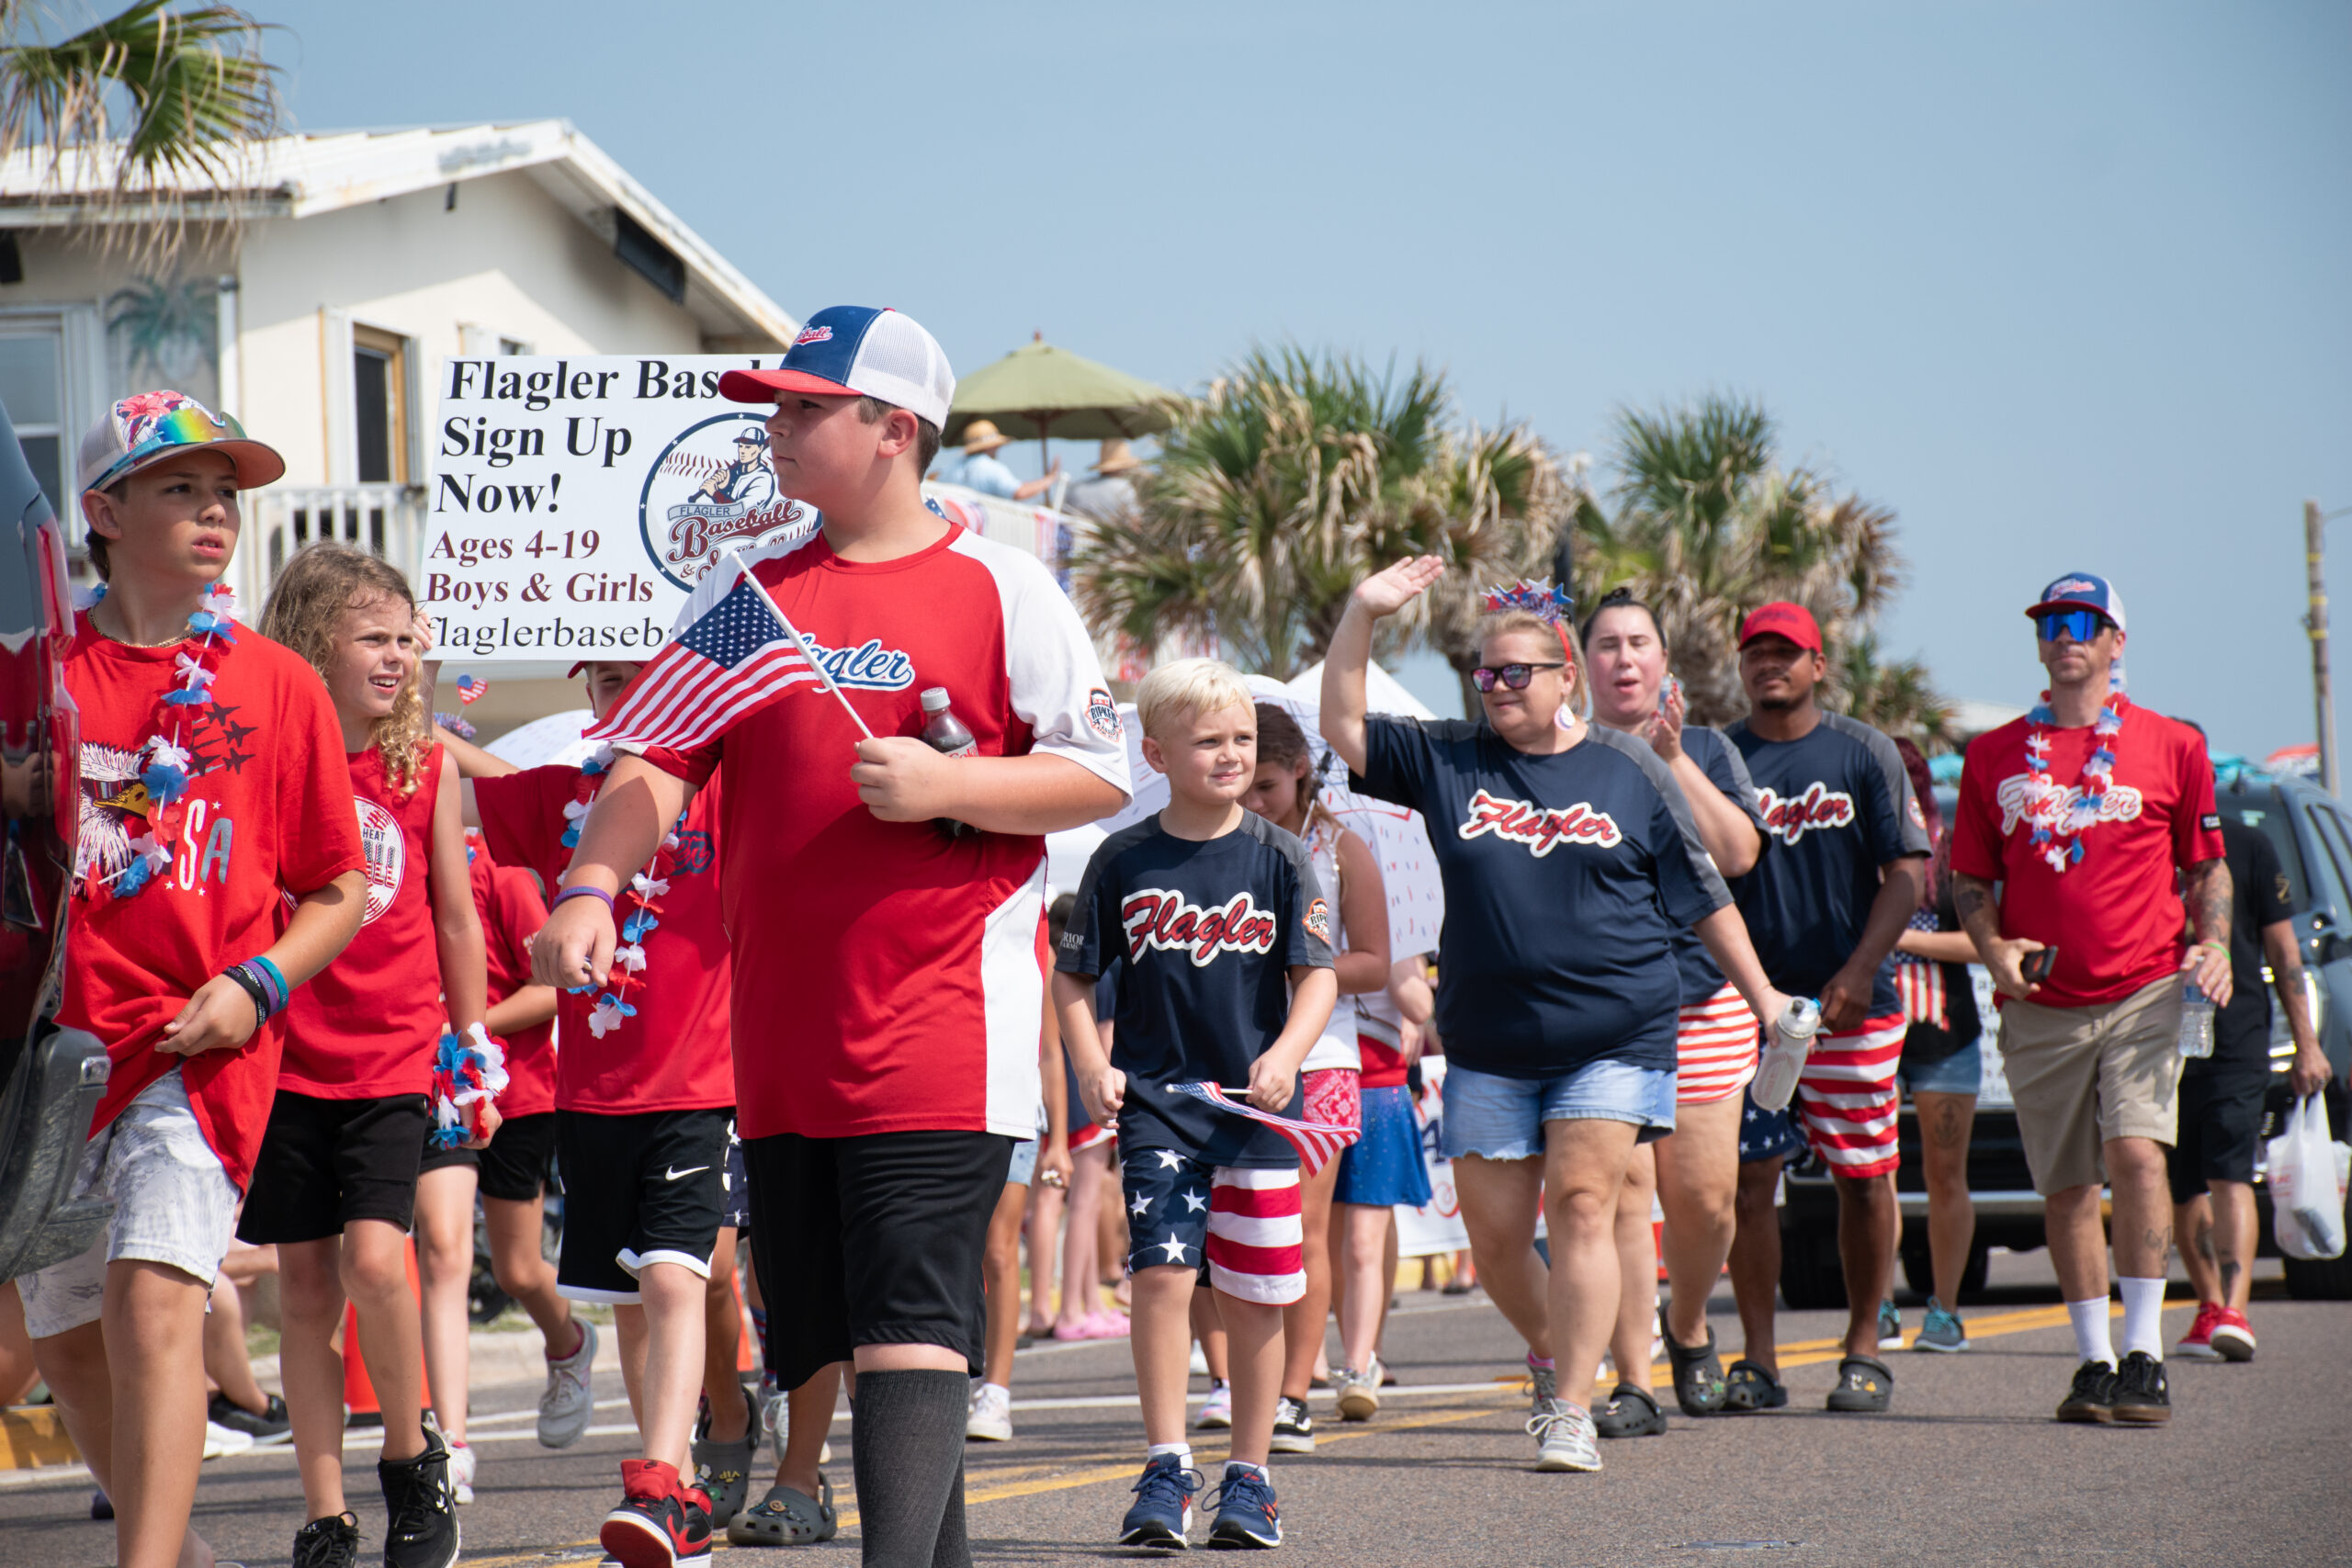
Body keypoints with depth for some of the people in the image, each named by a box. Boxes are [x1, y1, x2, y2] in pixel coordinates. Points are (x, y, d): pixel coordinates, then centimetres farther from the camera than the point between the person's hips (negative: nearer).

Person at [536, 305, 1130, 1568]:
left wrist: (946, 784, -14)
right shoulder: (745, 591, 13)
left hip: (940, 1030, -5)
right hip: (783, 1041, 6)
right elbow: (656, 763, 7)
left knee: (909, 1324, -14)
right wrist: (590, 889, -10)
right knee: (828, 1331, 9)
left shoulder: (1001, 588, 1)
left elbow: (1102, 777, 0)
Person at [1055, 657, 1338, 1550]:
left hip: (1257, 1110, 1)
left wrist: (1285, 1056, -17)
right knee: (1161, 1271, -13)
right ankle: (1166, 1472, -7)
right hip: (1156, 1106, -1)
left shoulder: (1277, 858, 1)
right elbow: (1072, 979, 8)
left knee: (1252, 1298, 4)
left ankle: (1249, 1477, 16)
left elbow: (1317, 976, 0)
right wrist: (1092, 1068, -6)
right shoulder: (1125, 860, 1)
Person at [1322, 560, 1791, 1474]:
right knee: (1494, 1234, 4)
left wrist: (1762, 995, 10)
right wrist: (1361, 615, -5)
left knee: (1582, 1204, -13)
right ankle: (1552, 1354, 31)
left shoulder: (1629, 771, 5)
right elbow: (1343, 729, 5)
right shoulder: (1446, 762, 9)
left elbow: (1702, 894, 10)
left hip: (1612, 1037, -2)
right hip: (1488, 1046, 3)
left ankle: (1570, 1411, -12)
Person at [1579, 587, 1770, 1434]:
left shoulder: (1705, 750, 12)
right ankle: (1633, 1385, -6)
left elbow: (1738, 853, -2)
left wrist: (1672, 758, -9)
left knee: (1702, 1195, -2)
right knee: (1619, 1189, -10)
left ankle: (1688, 1328, 27)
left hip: (1700, 996, 1)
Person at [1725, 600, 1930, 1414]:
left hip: (1852, 1003, -1)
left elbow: (1905, 873, 0)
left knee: (1864, 1177, 0)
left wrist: (1861, 969, -12)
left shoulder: (1865, 752, 4)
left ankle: (1863, 1349, 10)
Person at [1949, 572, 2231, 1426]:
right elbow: (1968, 879, 15)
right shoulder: (1994, 755, 11)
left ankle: (2144, 1356, -14)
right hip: (2039, 1003, 3)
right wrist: (1991, 946, -4)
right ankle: (2093, 1361, 15)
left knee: (2137, 1152, -18)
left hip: (2143, 989, -2)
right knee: (2066, 1187, 5)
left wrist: (2213, 946, -5)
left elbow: (2207, 867, 13)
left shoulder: (2172, 746, 7)